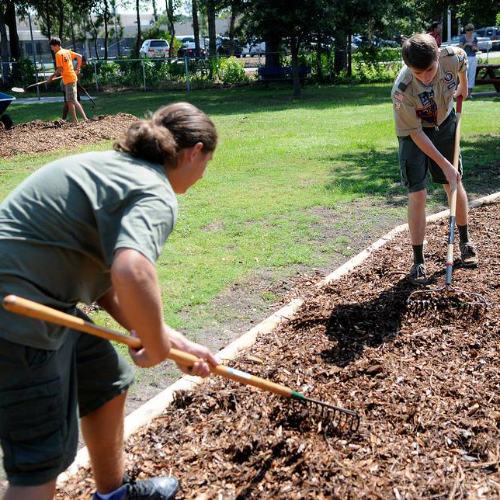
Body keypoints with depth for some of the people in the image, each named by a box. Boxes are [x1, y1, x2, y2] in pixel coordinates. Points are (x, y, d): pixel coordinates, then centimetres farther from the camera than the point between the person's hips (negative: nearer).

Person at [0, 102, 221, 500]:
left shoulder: (115, 167, 12)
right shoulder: (157, 196, -17)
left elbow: (106, 280, 12)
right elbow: (132, 275, -39)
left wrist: (172, 341, 8)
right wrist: (157, 349, -19)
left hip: (38, 298, 10)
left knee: (107, 384, 24)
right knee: (45, 456, 2)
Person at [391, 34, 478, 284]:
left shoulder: (452, 56, -28)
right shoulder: (402, 92, -37)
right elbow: (416, 134, -26)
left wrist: (463, 86, 17)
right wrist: (444, 165, -23)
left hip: (445, 125, 4)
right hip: (415, 134, -4)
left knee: (455, 184, 12)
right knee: (417, 194, -11)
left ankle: (465, 241, 35)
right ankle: (418, 261, 1)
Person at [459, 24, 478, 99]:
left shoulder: (475, 38, 11)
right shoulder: (463, 38, -1)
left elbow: (477, 49, 18)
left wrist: (475, 48, -4)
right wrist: (466, 44, -18)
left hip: (473, 58, 4)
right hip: (465, 58, -4)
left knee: (472, 75, 0)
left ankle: (469, 93, 3)